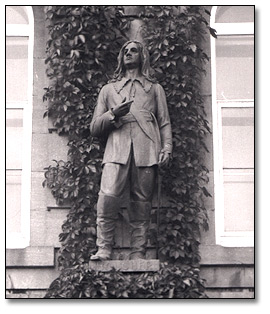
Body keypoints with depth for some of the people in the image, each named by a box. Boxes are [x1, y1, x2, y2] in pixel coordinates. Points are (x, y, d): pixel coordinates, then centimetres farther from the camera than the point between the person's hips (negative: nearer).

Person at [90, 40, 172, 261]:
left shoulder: (155, 89, 27)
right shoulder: (109, 89, 27)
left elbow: (165, 123, 19)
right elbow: (95, 128, 22)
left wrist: (167, 147, 1)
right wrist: (113, 114, 2)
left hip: (146, 150, 0)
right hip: (117, 148, 0)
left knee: (142, 202, -7)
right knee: (108, 195, -22)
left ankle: (138, 254, -6)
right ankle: (103, 249, -19)